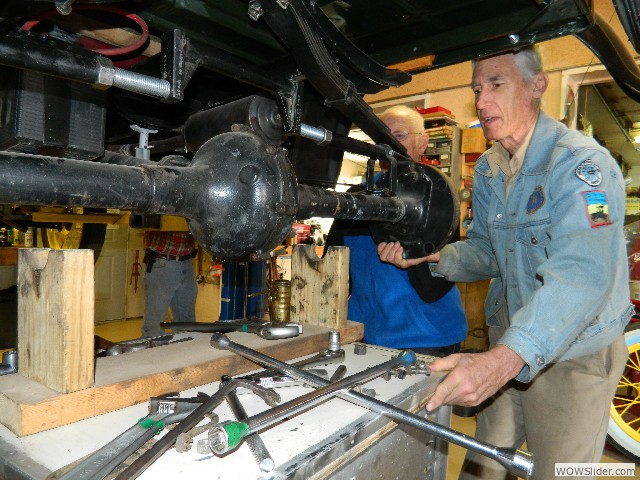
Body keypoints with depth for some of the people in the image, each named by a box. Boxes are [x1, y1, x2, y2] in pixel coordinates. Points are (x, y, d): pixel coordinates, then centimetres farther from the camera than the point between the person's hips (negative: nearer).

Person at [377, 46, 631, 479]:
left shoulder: (581, 163, -22)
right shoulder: (488, 169, 4)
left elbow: (581, 275, -35)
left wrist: (506, 359, -47)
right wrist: (433, 257, -11)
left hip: (575, 355, -6)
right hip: (509, 348, 6)